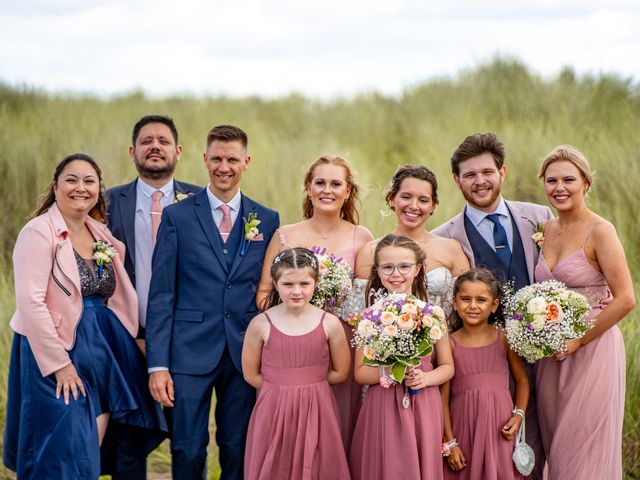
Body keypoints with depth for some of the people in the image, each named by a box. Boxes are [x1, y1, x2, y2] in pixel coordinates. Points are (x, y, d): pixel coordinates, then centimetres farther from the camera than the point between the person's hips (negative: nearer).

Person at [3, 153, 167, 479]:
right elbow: (30, 303, -18)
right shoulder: (38, 233, -10)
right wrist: (60, 364, -19)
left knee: (94, 449, 8)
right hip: (57, 351, -7)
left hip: (103, 349, 7)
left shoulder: (103, 235, 12)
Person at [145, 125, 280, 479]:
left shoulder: (267, 220, 8)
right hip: (190, 353, -2)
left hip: (245, 354, 2)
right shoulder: (177, 216, 2)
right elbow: (161, 294, -1)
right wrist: (158, 364, -8)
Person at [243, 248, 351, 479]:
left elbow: (340, 373, 3)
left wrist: (309, 384, -1)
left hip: (315, 411, 0)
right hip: (273, 411, 0)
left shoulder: (330, 324, -6)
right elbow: (251, 374, 1)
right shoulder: (261, 324, -7)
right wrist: (281, 388, -1)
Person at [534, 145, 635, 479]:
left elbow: (625, 300, -18)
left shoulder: (599, 232, -12)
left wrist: (579, 341, -15)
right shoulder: (547, 230, 8)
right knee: (556, 447, 12)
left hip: (592, 349, -6)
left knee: (585, 450, 1)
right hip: (551, 354, 6)